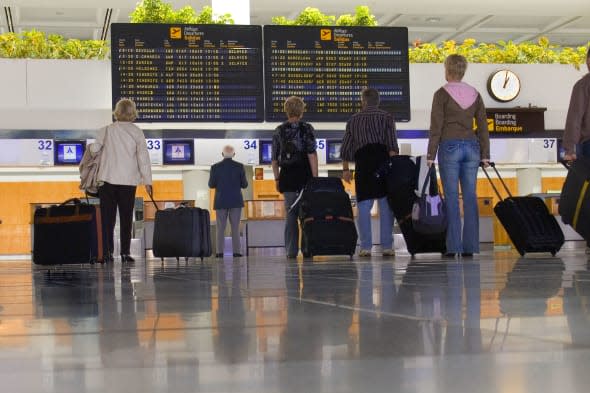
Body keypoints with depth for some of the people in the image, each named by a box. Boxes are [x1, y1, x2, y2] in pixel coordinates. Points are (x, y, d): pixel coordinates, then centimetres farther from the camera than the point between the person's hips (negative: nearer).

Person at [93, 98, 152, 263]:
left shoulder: (106, 131, -1)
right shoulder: (137, 132, -1)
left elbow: (93, 150, -3)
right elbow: (143, 158, -3)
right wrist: (147, 181, 1)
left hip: (107, 180, 0)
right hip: (129, 181, 0)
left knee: (107, 218, 6)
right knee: (126, 218, 8)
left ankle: (108, 252, 1)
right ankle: (125, 252, 4)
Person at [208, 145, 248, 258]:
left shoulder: (215, 167, -5)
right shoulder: (239, 166, -5)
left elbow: (211, 185, -2)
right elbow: (244, 184, -2)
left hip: (221, 202, 0)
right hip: (236, 201, 0)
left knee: (221, 228, 4)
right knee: (235, 227, 4)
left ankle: (220, 252, -1)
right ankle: (236, 251, 0)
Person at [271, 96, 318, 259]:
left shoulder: (279, 131, 7)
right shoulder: (306, 128, -3)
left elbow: (274, 159, 8)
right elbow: (312, 155, -9)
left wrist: (277, 179, 15)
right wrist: (315, 177, -8)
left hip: (286, 175, 3)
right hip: (304, 174, -3)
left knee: (290, 214, 6)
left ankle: (291, 251, 3)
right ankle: (306, 248, 3)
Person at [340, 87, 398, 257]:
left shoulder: (354, 119, 16)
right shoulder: (386, 117, 10)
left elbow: (345, 148, 15)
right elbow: (392, 144, -4)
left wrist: (345, 169, 21)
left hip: (362, 162, 1)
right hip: (382, 160, -1)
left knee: (364, 206, 2)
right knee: (386, 205, -1)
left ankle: (365, 247, -3)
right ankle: (387, 246, -4)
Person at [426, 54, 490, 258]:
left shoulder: (442, 94, -5)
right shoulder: (474, 94, 9)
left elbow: (436, 127, -8)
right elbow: (483, 126, 8)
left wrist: (430, 156, -5)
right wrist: (485, 155, 11)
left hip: (449, 147, -4)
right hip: (471, 147, 4)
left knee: (451, 197, -2)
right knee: (470, 197, 5)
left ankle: (453, 246, -4)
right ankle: (470, 246, 4)